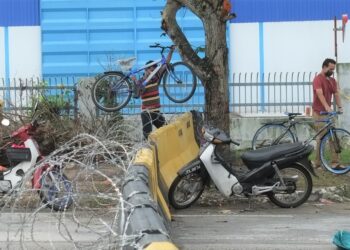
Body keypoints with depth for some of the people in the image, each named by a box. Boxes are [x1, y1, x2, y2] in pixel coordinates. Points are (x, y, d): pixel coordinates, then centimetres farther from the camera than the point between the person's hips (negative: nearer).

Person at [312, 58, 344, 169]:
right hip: (319, 113, -7)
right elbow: (320, 94, -26)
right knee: (322, 137, -4)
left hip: (328, 112, 7)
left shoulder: (333, 80, 12)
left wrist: (339, 106, -10)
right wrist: (327, 106, -38)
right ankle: (317, 163, 5)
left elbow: (336, 94, 4)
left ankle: (335, 163, 1)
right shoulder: (318, 79, -13)